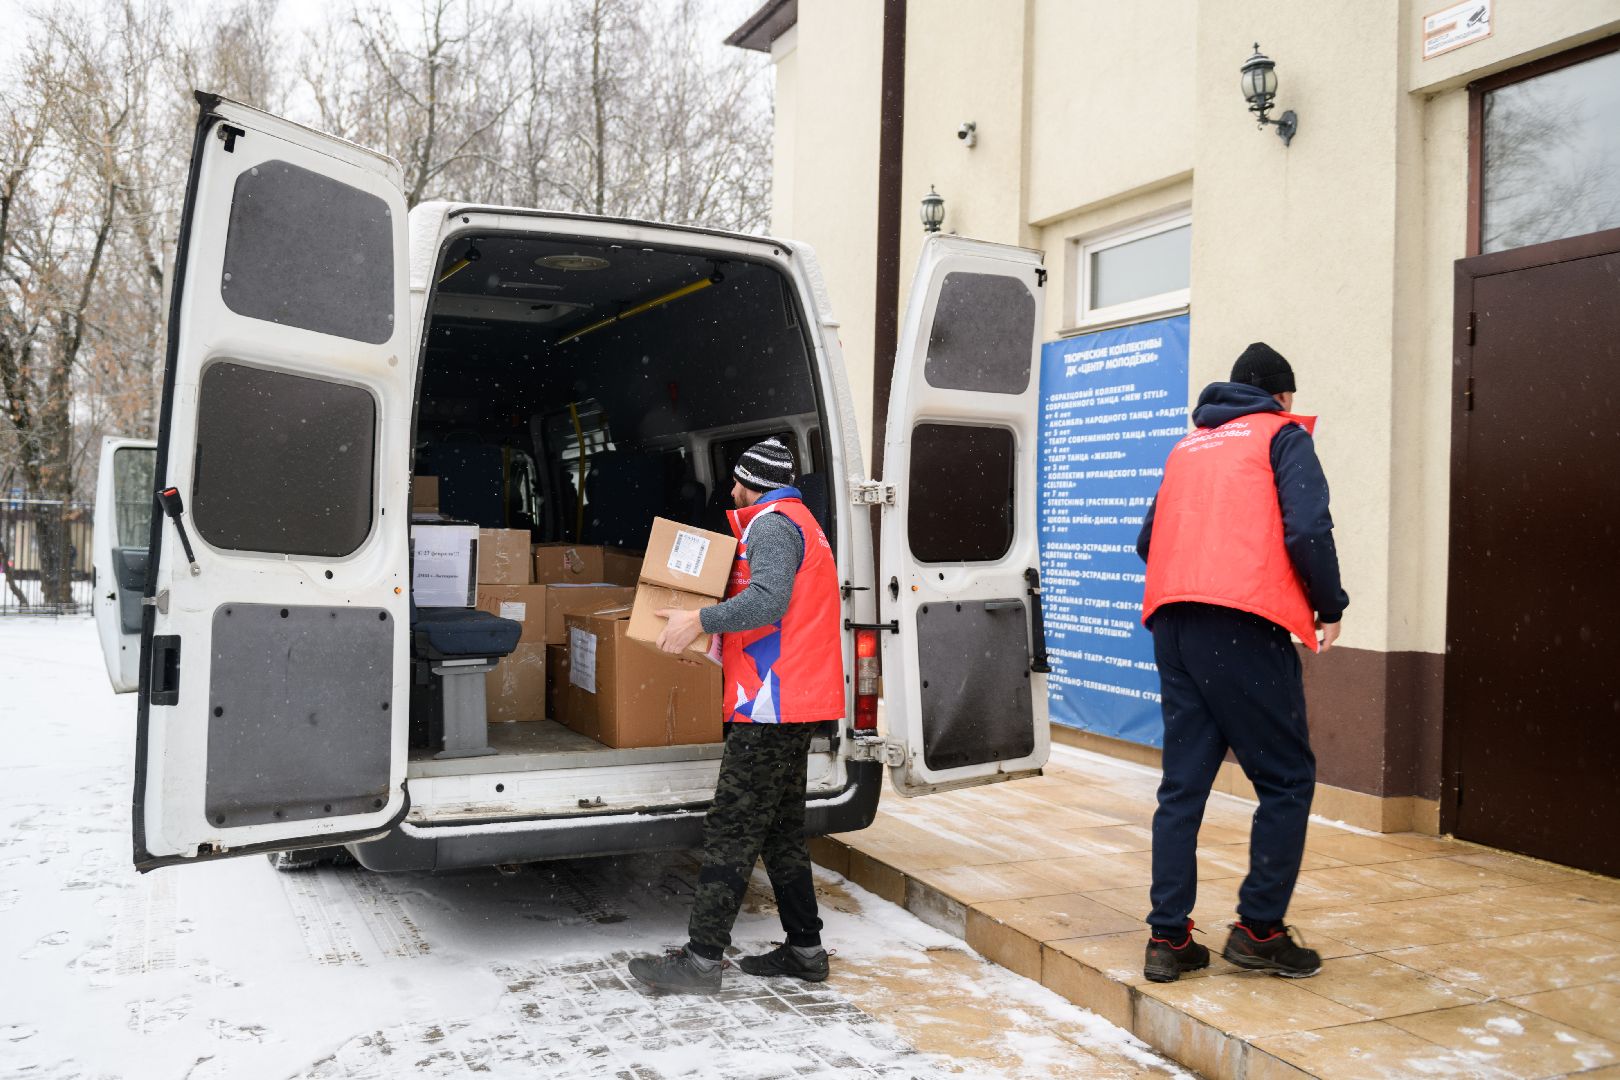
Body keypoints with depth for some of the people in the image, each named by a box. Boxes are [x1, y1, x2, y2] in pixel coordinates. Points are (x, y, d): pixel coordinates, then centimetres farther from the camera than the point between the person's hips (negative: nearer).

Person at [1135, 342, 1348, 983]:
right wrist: (1330, 608, 5)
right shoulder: (1282, 436, 7)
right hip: (1245, 626, -6)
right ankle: (1259, 928, 7)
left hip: (1171, 625, 6)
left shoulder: (1188, 445, 24)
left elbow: (1149, 540, 20)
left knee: (1183, 782, 9)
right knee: (1287, 779, 6)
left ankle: (1168, 937, 9)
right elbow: (1307, 530, -7)